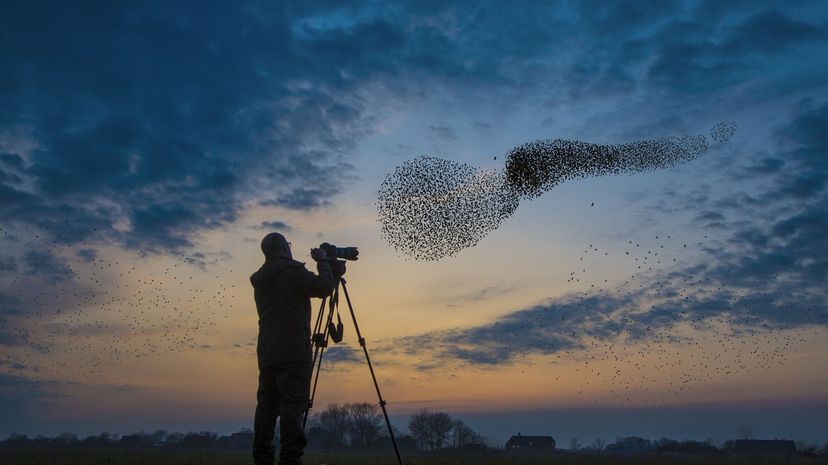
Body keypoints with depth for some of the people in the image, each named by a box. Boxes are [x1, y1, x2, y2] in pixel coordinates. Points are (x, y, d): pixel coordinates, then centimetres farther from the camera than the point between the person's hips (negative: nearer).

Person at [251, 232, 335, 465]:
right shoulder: (291, 270, -6)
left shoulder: (261, 280, 19)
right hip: (293, 353, -8)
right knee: (293, 405, -8)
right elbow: (324, 287, -10)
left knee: (266, 405, 7)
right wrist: (322, 260, 4)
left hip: (266, 354, 8)